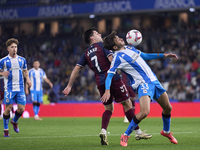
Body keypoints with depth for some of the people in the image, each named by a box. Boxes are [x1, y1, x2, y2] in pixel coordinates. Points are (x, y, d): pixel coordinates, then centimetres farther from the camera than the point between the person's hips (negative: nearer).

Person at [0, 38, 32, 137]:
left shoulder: (22, 60, 10)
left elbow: (25, 71, 22)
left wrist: (27, 79, 4)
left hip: (20, 88, 3)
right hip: (9, 88, -3)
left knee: (21, 108, -1)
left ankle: (14, 122, 30)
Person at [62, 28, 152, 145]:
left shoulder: (86, 53, 17)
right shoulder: (102, 45, 2)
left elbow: (76, 69, 14)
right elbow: (112, 59, -13)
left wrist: (69, 86, 18)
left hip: (100, 83, 5)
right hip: (113, 78, -5)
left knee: (108, 108, 15)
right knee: (127, 104, 2)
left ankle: (103, 131, -9)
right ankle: (138, 132, 4)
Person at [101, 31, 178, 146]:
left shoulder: (130, 48, 13)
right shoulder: (118, 57, -11)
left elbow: (145, 56, 26)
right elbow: (110, 75, -14)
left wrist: (164, 55, 24)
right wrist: (107, 90, -30)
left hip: (153, 80, 8)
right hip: (143, 84, -8)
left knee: (168, 108, 14)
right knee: (144, 112, -27)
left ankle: (166, 132, 41)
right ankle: (125, 136, -8)